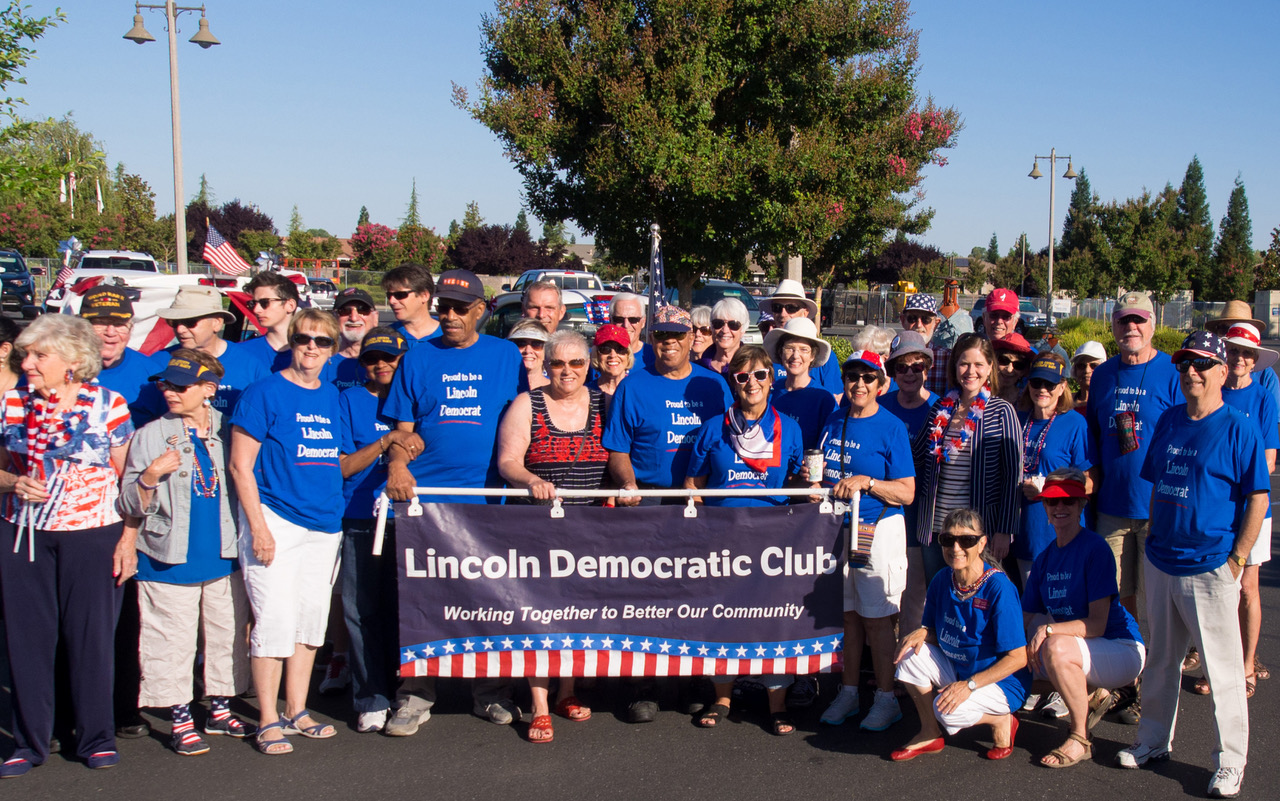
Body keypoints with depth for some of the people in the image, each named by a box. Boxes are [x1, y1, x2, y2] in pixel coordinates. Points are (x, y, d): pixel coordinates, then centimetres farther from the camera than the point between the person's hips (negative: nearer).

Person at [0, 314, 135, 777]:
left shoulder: (108, 405, -3)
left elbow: (126, 478, 0)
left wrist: (128, 539, -5)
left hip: (91, 535, -3)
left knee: (91, 636, 3)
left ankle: (96, 738, 18)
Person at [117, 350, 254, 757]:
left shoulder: (228, 431, 5)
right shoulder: (150, 435, -1)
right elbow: (131, 504, -1)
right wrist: (151, 475, -20)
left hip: (224, 556, 3)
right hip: (169, 559, -2)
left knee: (227, 634, 10)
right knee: (172, 642, 0)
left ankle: (219, 709, 24)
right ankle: (180, 720, 12)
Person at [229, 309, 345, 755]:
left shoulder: (333, 397, 12)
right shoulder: (265, 393, -6)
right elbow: (240, 466, -8)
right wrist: (258, 526, -13)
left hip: (325, 523, 6)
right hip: (276, 519, -6)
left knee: (311, 619, 11)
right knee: (275, 620, -7)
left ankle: (297, 711, 23)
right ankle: (268, 721, 4)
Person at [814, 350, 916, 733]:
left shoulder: (891, 428, -7)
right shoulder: (834, 421, 10)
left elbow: (906, 493, -10)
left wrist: (866, 482, -22)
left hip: (878, 532, -5)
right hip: (837, 529, 5)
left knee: (877, 617, 0)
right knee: (847, 614, 11)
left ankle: (886, 699, 11)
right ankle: (848, 692, 22)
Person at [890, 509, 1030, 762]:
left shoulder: (998, 587, -24)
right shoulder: (942, 580, -4)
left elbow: (1018, 657, -23)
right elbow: (935, 632, 10)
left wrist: (969, 685, -27)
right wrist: (922, 632, -15)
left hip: (1001, 681, -7)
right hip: (956, 672, 7)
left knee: (948, 710, -31)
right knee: (909, 652, -14)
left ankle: (1001, 720, 2)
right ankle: (930, 734, 3)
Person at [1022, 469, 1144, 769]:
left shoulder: (1095, 548, -16)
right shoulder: (1045, 557, 6)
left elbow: (1097, 624, -22)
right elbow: (1028, 616, 5)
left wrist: (1047, 629, -32)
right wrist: (1029, 641, -17)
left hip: (1122, 652, -8)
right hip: (1079, 648, 8)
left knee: (1056, 647, -33)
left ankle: (1080, 739, -14)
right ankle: (1093, 696, 13)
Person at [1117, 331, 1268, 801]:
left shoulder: (1238, 429, -9)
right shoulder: (1168, 421, 9)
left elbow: (1257, 497, -9)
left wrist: (1237, 559, -12)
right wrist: (1154, 541, 13)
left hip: (1210, 568, -6)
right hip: (1161, 563, 6)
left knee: (1222, 668, 2)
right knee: (1160, 660, 17)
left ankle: (1230, 762, 13)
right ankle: (1154, 742, 31)